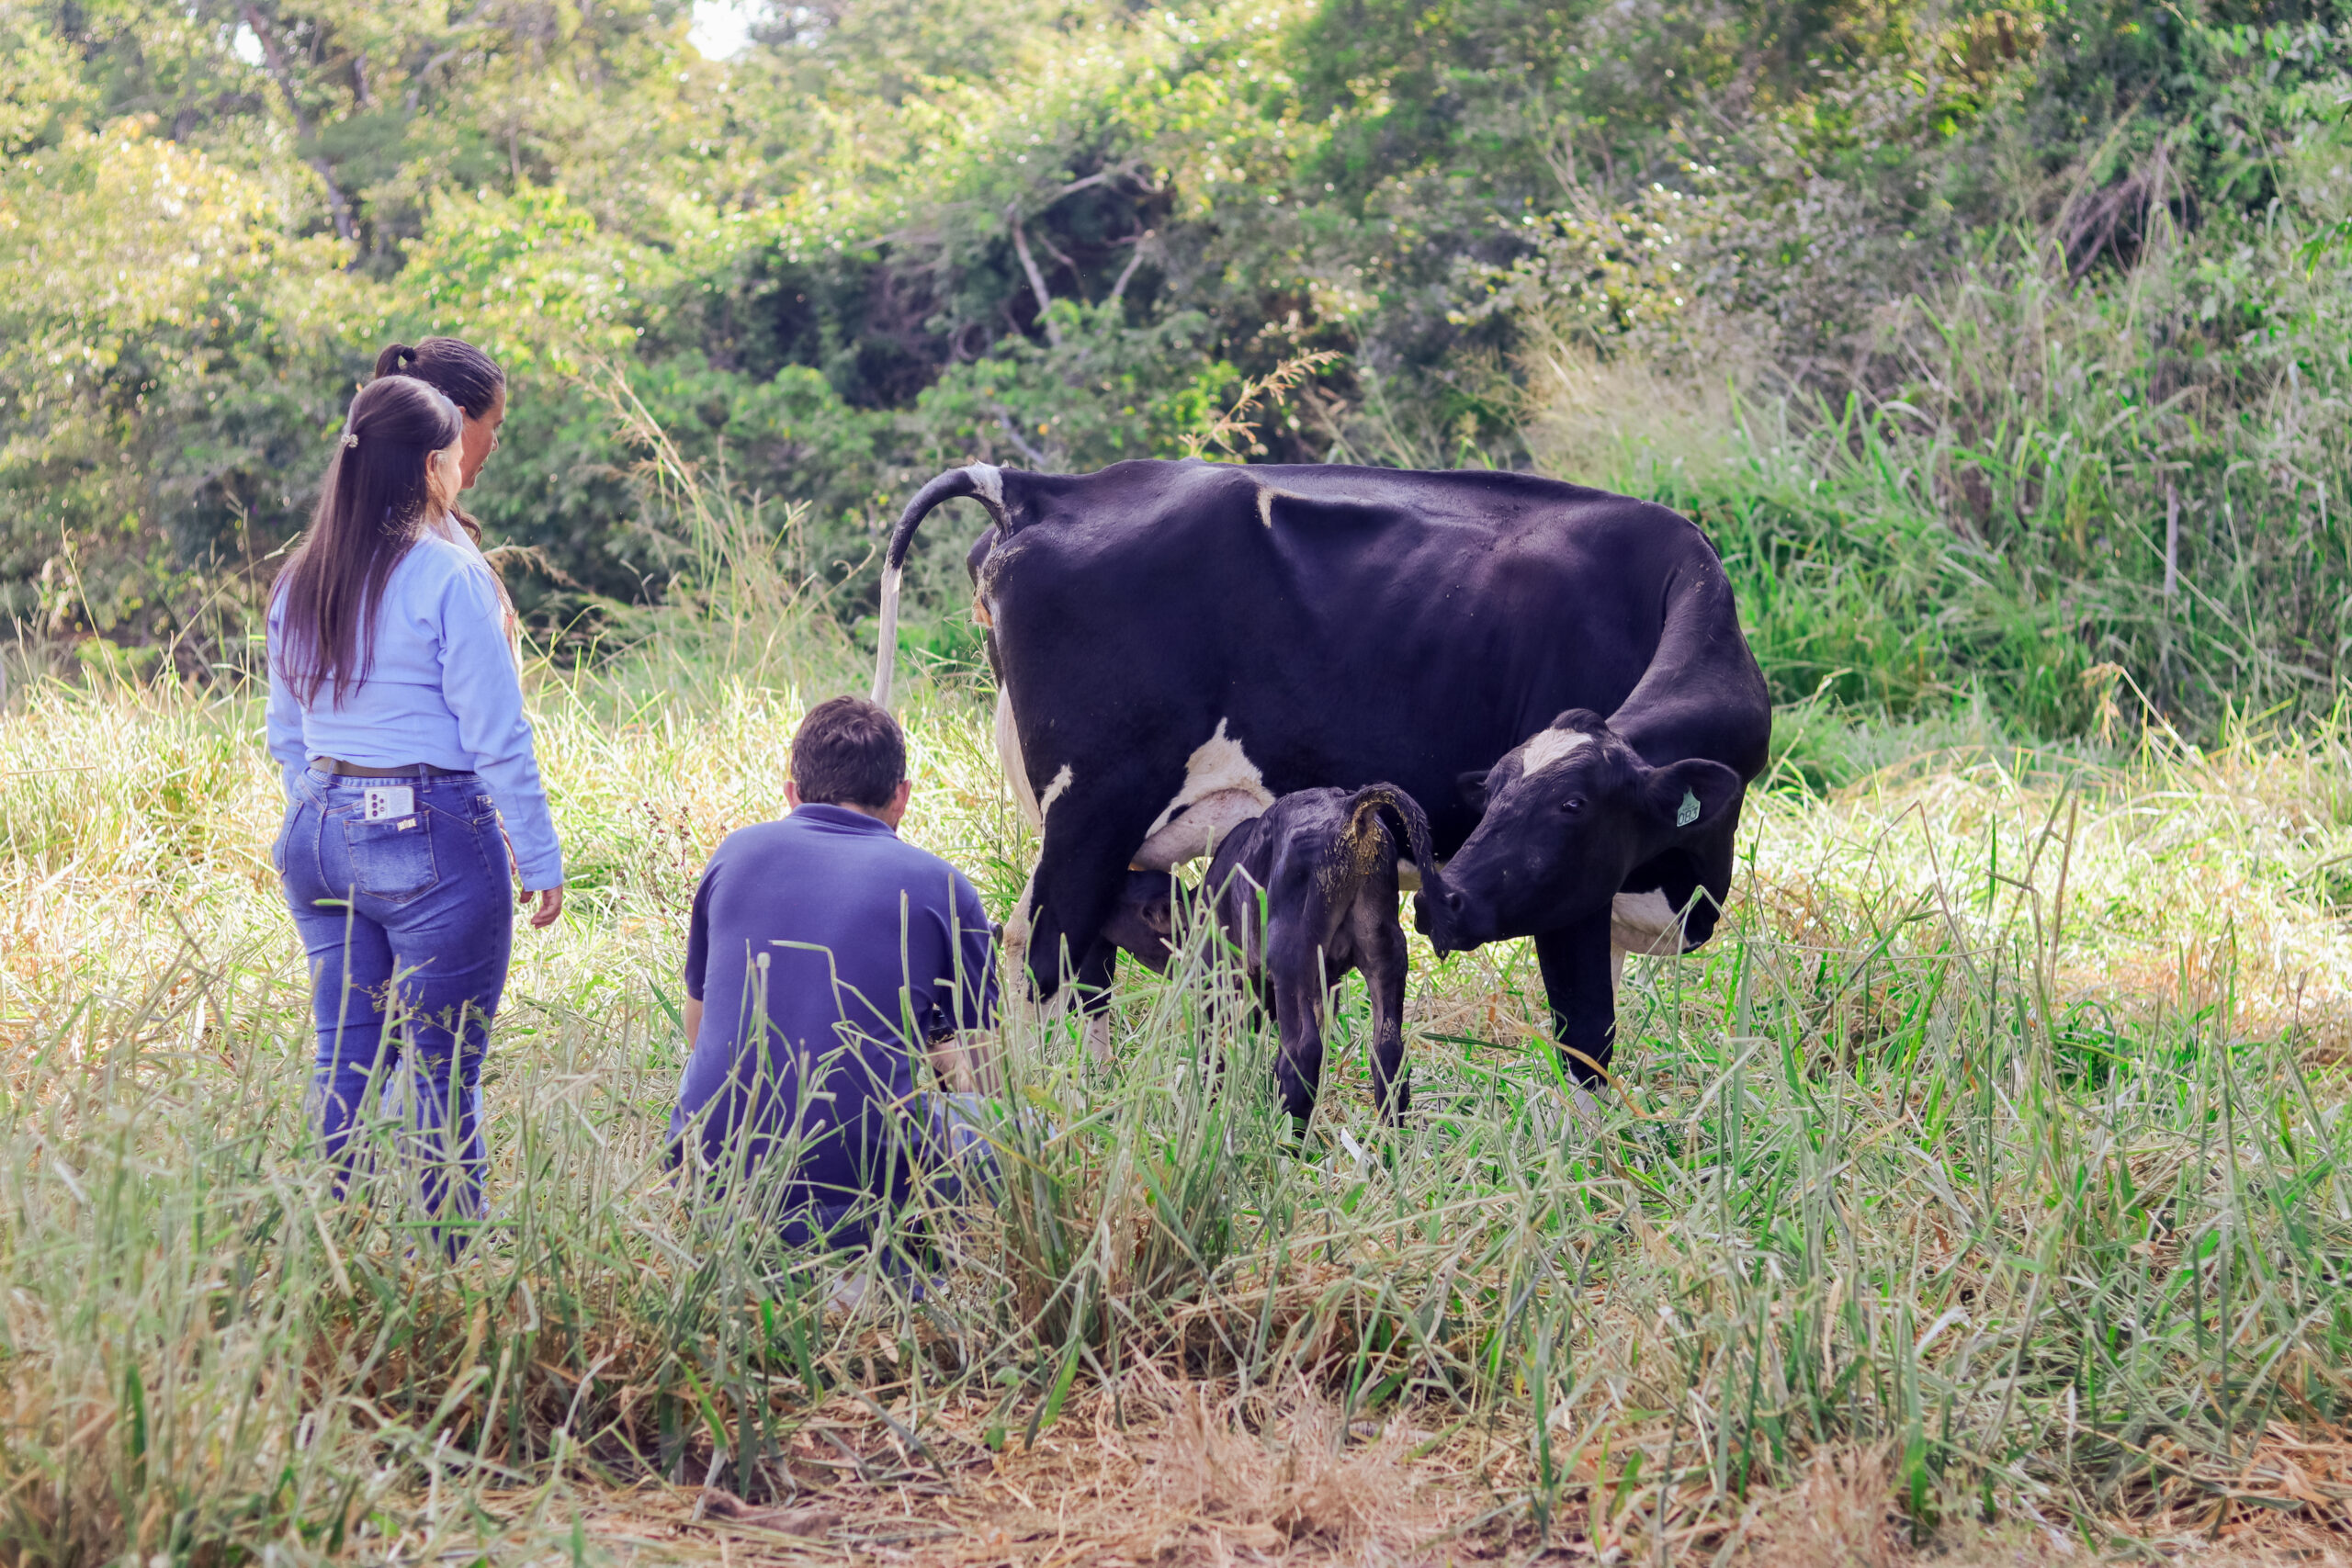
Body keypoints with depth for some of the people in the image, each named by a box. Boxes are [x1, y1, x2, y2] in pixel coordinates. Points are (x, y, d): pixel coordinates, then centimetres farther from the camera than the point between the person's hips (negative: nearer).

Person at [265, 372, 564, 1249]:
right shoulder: (447, 576, -11)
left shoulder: (299, 584, 9)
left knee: (345, 1059, 11)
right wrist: (541, 860, -4)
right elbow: (496, 739, -11)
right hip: (434, 842, -7)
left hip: (323, 837, 7)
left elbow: (287, 737, 16)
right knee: (443, 1075, -1)